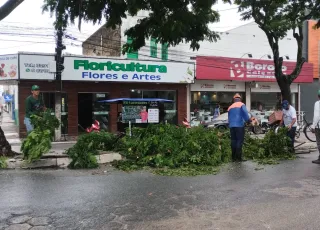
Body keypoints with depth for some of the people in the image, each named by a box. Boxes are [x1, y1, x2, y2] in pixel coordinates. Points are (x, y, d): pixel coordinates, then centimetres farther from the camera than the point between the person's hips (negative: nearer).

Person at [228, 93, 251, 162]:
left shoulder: (230, 107, 19)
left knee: (233, 141, 7)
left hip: (231, 126, 5)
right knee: (240, 141, -4)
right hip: (239, 125, -5)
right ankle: (238, 157, -8)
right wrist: (248, 120, -2)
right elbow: (245, 113, -14)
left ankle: (234, 157, 9)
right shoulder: (241, 105, 3)